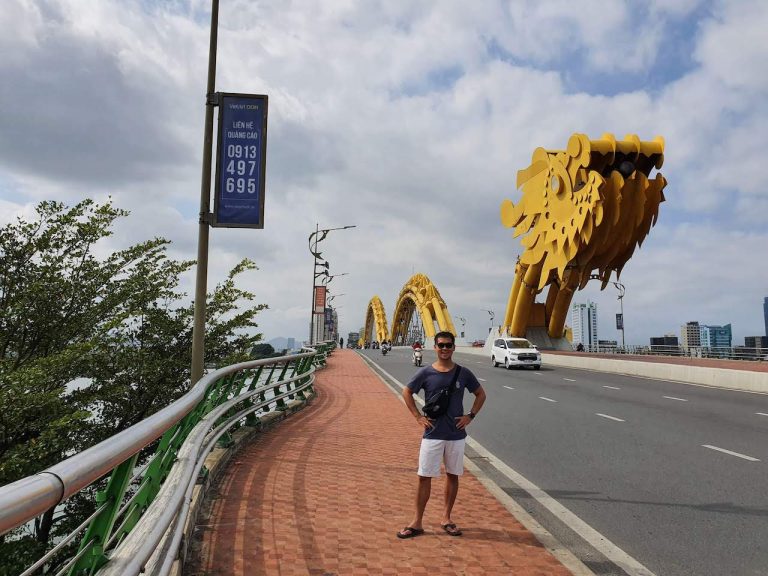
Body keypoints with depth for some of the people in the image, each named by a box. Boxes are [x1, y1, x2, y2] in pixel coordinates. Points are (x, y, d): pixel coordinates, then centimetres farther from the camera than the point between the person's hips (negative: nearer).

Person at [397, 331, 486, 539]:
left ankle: (446, 518, 26)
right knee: (424, 477, 1)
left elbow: (481, 394, 11)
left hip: (456, 434, 2)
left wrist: (470, 416, 1)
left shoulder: (463, 373, -1)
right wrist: (418, 416, -1)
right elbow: (407, 392, 7)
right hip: (432, 434, -2)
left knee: (452, 475, 11)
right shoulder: (425, 373, -5)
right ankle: (417, 522, 11)